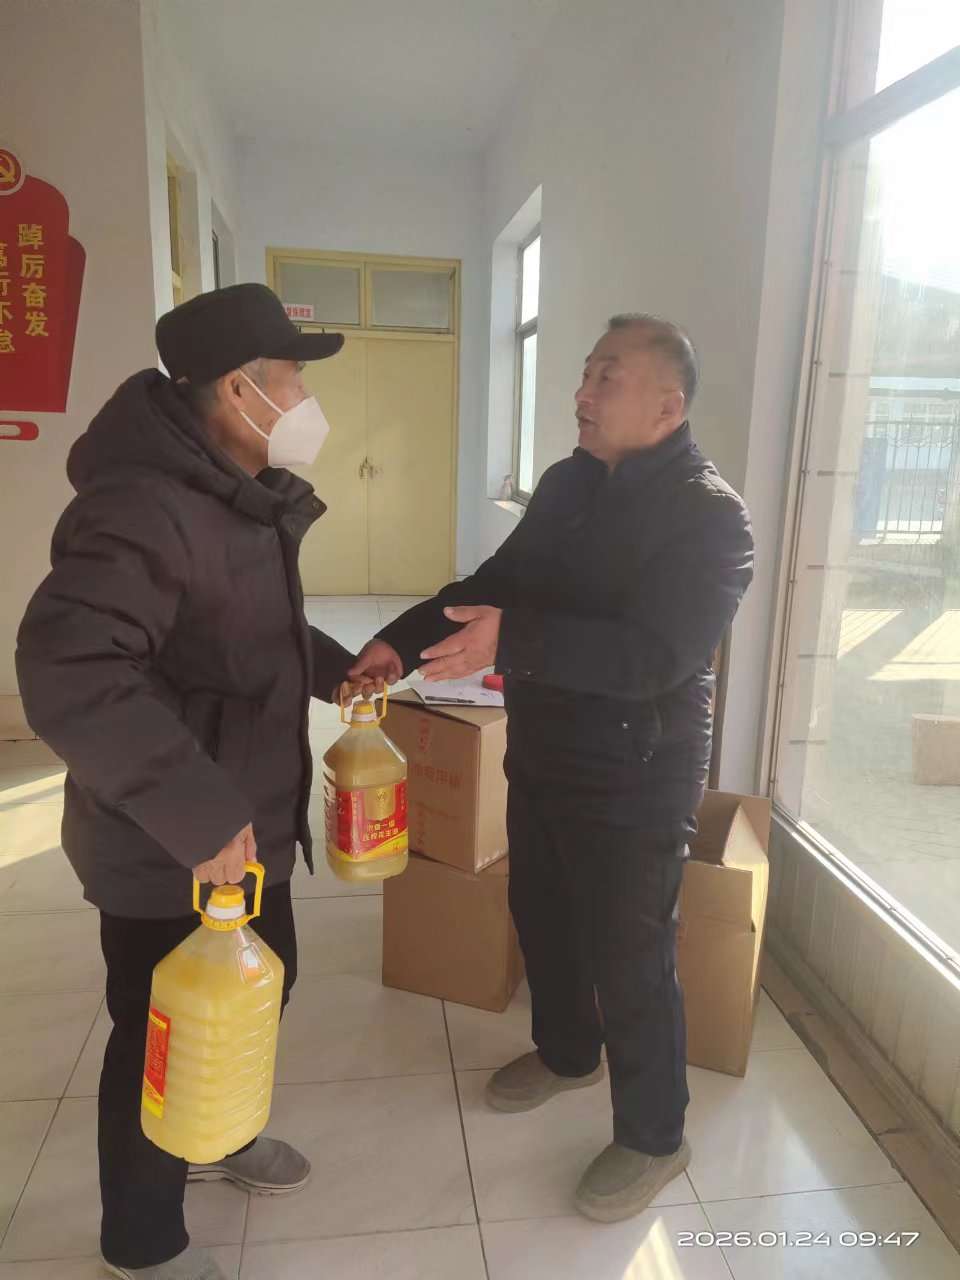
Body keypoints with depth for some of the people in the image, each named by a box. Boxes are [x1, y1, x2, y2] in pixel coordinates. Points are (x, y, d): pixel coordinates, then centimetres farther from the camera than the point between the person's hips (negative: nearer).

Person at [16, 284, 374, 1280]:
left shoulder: (242, 499, 8)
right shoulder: (144, 505, -26)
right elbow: (67, 675, -36)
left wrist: (333, 667, 8)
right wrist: (198, 815, -35)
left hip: (246, 825, 10)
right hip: (165, 852, -9)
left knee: (262, 983, 26)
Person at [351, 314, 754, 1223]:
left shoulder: (710, 516, -18)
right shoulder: (567, 483, 5)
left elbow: (655, 655, -29)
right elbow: (497, 582, 6)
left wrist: (512, 640, -38)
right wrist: (400, 640, -8)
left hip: (635, 778, -7)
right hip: (540, 755, 8)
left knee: (630, 955, 6)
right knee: (541, 916, 22)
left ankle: (653, 1139, 31)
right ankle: (566, 1054, 50)